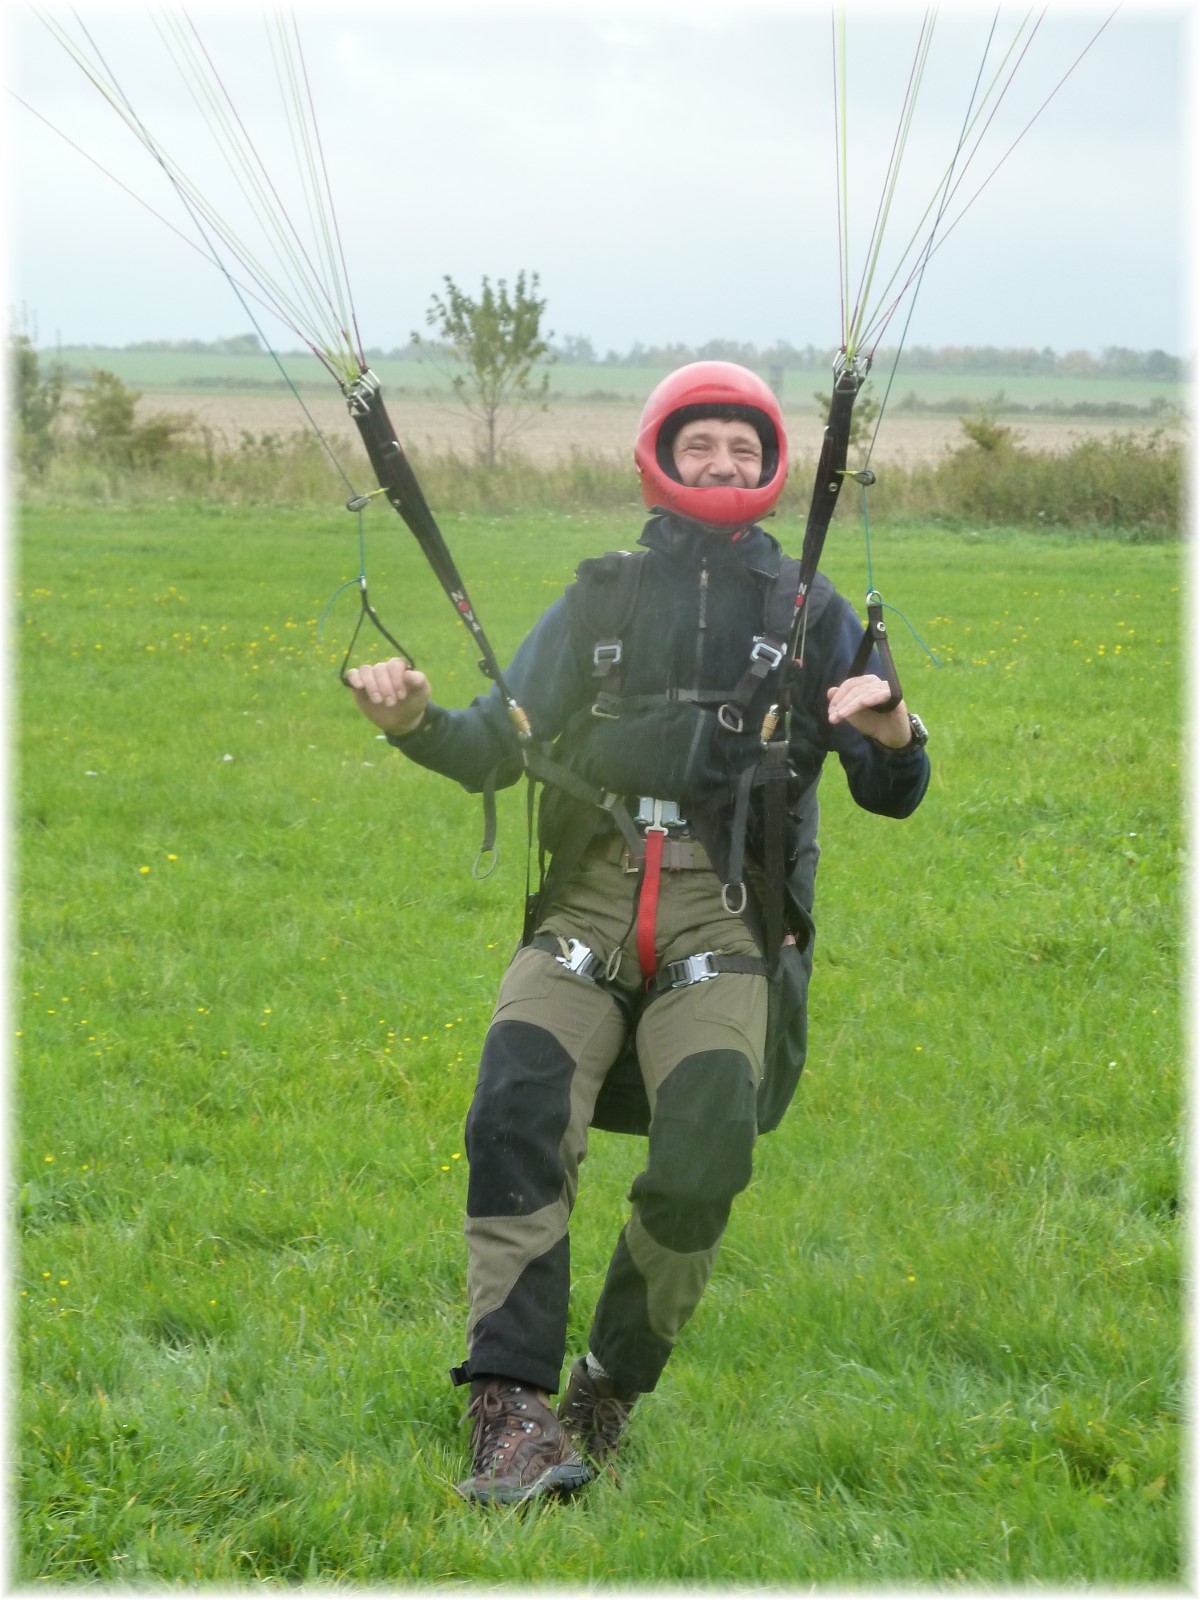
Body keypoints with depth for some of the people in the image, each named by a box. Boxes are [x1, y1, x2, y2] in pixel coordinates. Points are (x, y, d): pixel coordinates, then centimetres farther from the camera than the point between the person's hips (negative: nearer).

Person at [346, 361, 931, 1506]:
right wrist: (415, 721, -7)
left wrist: (892, 740, -13)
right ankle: (510, 1406, -30)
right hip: (585, 906, 1)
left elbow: (890, 798, 10)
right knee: (518, 1111, -26)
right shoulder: (600, 599, 19)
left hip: (724, 927, -1)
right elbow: (499, 747, 14)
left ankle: (609, 1393, -6)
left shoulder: (810, 614, 16)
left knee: (703, 1157, -25)